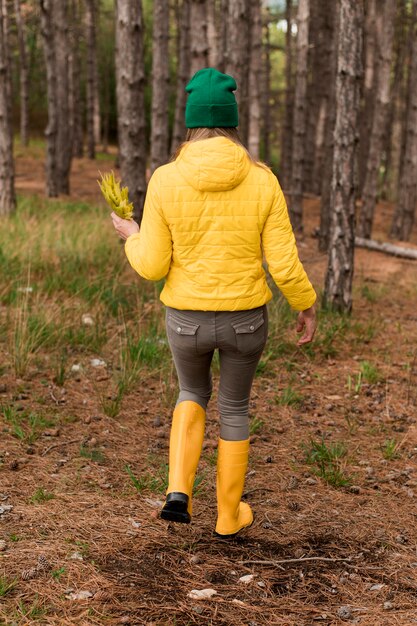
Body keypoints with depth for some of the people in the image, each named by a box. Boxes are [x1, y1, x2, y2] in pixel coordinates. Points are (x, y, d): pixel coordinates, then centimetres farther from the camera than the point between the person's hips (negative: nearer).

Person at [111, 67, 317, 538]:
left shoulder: (165, 181, -13)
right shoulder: (262, 181, -11)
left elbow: (152, 266, -10)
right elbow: (284, 264, -10)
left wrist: (133, 239, 13)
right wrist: (307, 306, 8)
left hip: (187, 320, 0)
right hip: (245, 318, 0)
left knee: (193, 393, 30)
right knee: (234, 407, 24)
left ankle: (179, 492, 15)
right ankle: (228, 515, 34)